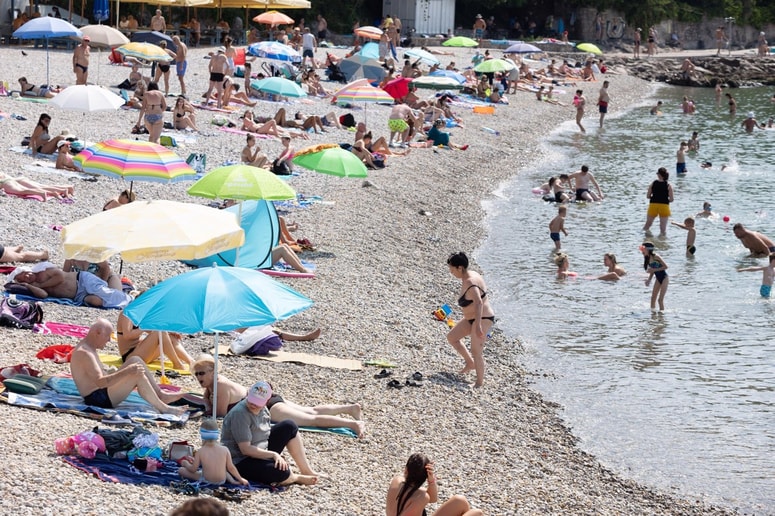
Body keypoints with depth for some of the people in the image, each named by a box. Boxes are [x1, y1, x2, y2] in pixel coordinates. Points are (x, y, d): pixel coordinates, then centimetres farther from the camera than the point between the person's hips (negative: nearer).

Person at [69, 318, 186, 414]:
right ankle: (163, 408, -16)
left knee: (135, 361, 8)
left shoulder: (89, 348, 15)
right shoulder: (84, 353, -20)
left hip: (102, 393, 11)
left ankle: (161, 395, 5)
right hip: (98, 399, -11)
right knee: (138, 375, -23)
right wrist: (127, 371, -34)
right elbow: (100, 382, -30)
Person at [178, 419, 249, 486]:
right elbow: (231, 468, -4)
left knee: (181, 470, 9)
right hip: (222, 481, 3)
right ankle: (232, 480, 23)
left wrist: (185, 464, 16)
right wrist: (241, 479, 10)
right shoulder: (225, 450, -12)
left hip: (206, 481, -3)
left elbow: (193, 469, -6)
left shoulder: (200, 452, -15)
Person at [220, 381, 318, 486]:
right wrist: (274, 454, -26)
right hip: (241, 463, -9)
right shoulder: (239, 414, -24)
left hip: (261, 454, 9)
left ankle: (307, 471, 5)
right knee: (282, 473, -32)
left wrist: (276, 457, 0)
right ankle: (297, 478, 6)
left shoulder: (263, 410, 2)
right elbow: (245, 449, -26)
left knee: (289, 427, 1)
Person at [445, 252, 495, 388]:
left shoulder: (470, 283, -27)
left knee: (476, 352, -9)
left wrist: (478, 326, -44)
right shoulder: (470, 275, 4)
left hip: (482, 319, -11)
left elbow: (478, 303, -39)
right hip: (471, 318, 11)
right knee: (451, 337, 17)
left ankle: (479, 383, 1)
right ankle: (470, 363, 26)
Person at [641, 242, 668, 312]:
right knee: (653, 298, 8)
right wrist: (649, 279, 4)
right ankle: (652, 310, 17)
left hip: (664, 278, -8)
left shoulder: (655, 257, -20)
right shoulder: (647, 258, 3)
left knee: (660, 299, -9)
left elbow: (665, 266, -18)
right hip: (658, 279, 8)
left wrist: (654, 270, -22)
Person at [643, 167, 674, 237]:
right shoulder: (668, 186, -5)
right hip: (664, 206, -1)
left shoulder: (653, 184, -2)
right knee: (663, 228, 7)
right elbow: (671, 199, -7)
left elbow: (648, 196, -1)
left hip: (653, 205, 1)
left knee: (648, 224, 19)